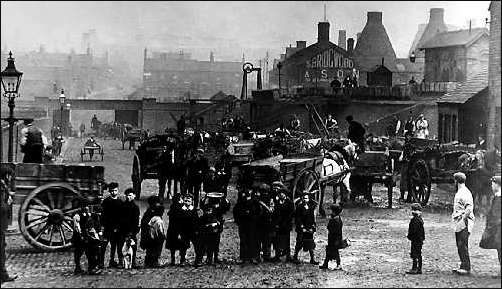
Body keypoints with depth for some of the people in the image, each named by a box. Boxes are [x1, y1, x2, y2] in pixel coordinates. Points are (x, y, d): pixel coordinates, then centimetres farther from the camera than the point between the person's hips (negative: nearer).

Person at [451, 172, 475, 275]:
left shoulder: (465, 192, -12)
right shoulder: (459, 192, 19)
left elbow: (469, 208, -22)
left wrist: (463, 219, -22)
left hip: (464, 223, -10)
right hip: (459, 224, 10)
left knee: (462, 245, -12)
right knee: (460, 245, 10)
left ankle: (466, 267, -12)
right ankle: (463, 266, 14)